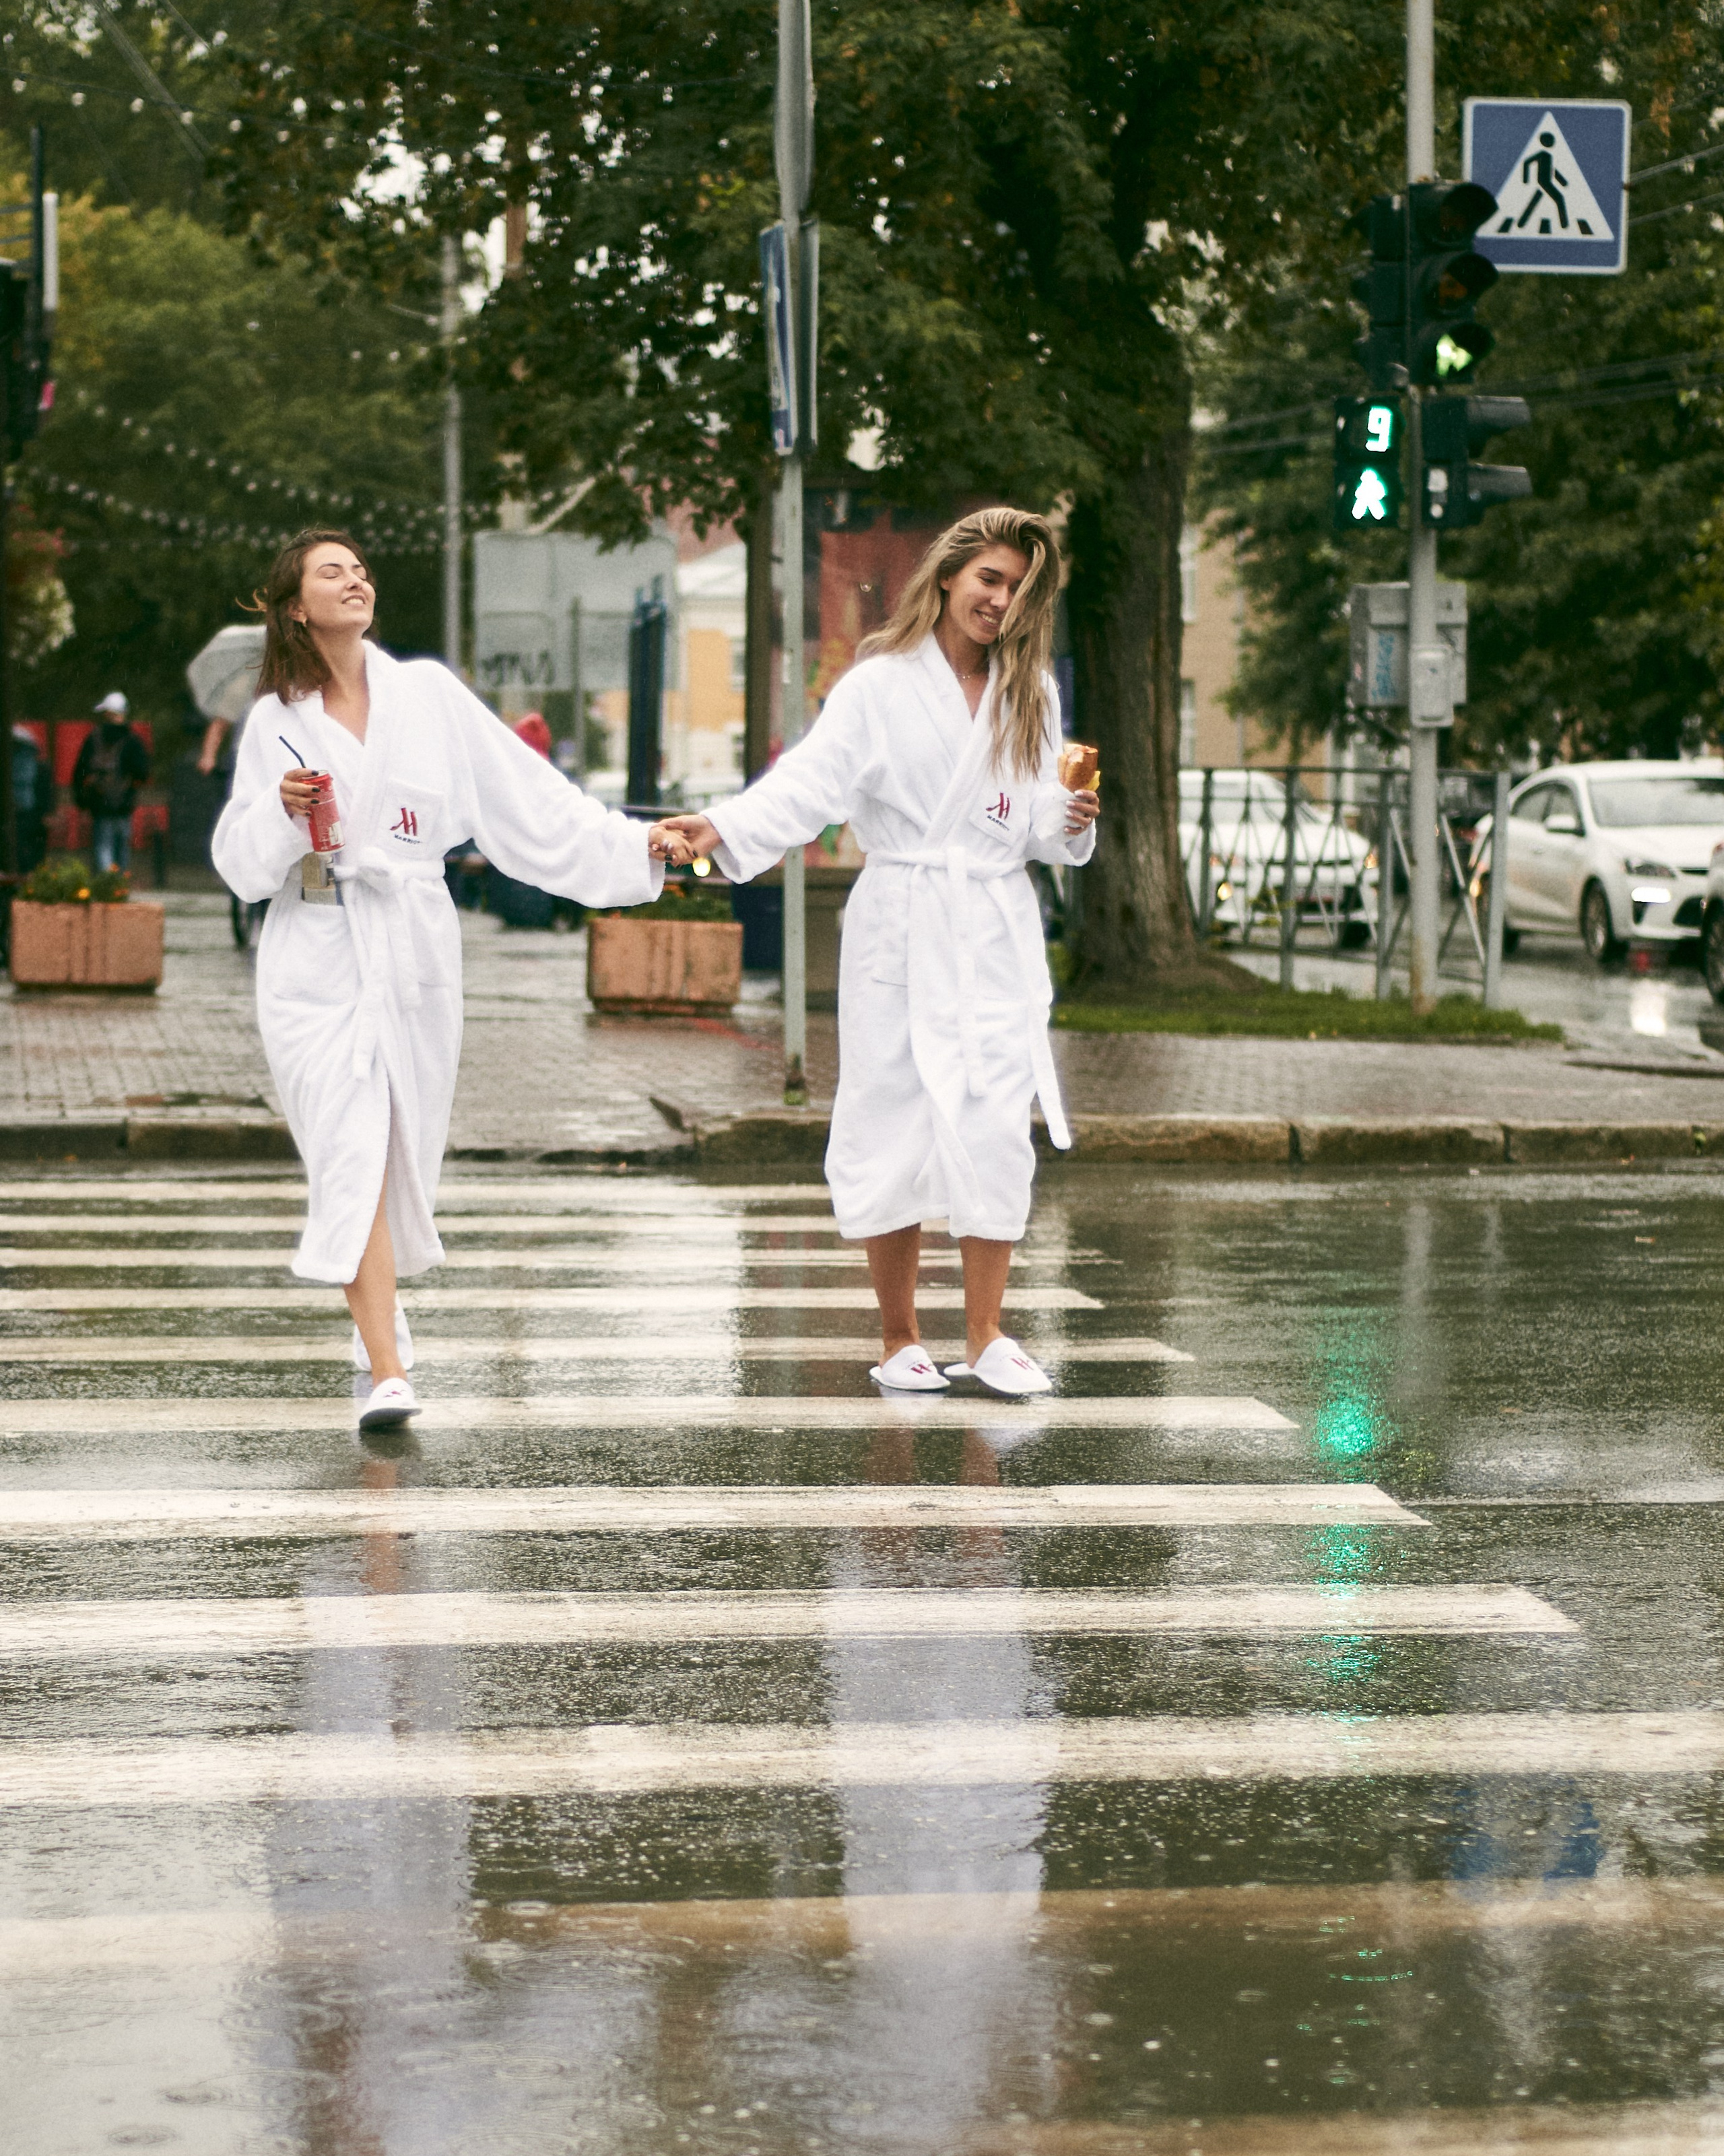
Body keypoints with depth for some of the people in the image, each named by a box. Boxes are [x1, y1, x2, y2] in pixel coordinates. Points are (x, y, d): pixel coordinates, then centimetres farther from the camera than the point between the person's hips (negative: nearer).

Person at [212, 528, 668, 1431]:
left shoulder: (427, 694, 5)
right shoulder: (276, 721, 5)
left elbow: (525, 795, 4)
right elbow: (240, 865, 7)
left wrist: (636, 848, -2)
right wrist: (281, 810, -13)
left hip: (412, 950, 1)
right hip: (316, 957, -1)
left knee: (401, 1149, 10)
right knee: (350, 1154, -12)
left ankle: (379, 1303, 40)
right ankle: (386, 1374, -15)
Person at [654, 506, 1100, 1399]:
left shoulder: (1031, 695, 12)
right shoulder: (881, 684, -1)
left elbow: (1036, 823, 13)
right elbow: (811, 782, -11)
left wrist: (1070, 822, -10)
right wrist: (720, 828, -27)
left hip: (998, 939, 3)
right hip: (901, 932, -3)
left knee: (997, 1128, -5)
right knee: (894, 1128, 0)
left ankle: (984, 1335, 3)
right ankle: (898, 1337, 12)